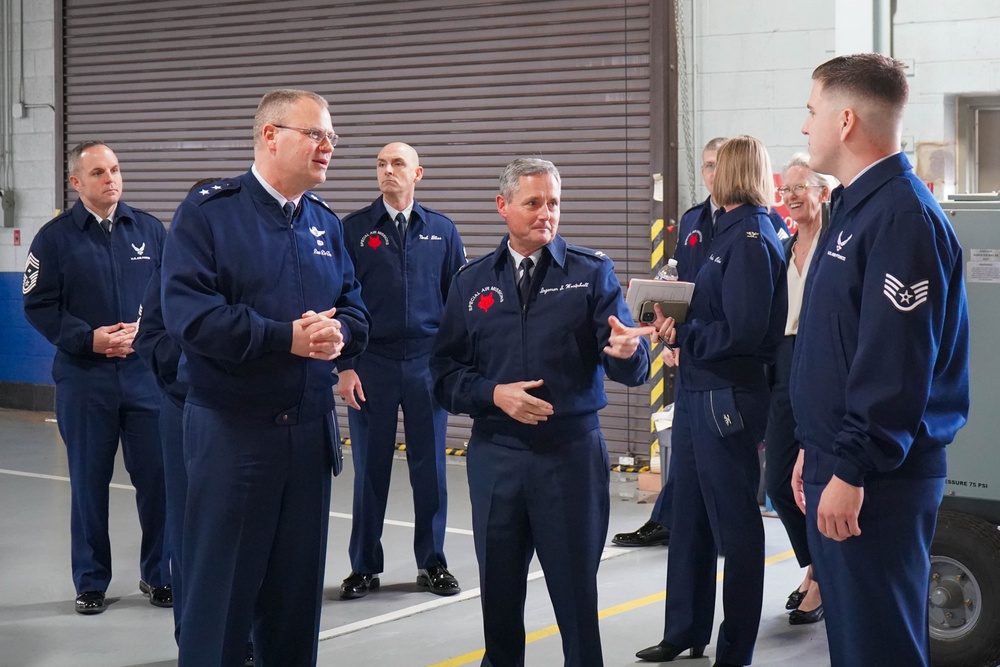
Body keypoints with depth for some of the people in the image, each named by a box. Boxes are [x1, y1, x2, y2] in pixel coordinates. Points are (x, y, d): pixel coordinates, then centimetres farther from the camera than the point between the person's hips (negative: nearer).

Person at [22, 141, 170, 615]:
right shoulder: (56, 237, 1)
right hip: (84, 380, -1)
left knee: (157, 477, 2)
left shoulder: (149, 230, 6)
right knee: (89, 482, 7)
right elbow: (38, 305, -1)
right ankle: (91, 583, 19)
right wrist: (89, 339, -13)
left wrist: (145, 332, -10)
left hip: (147, 374, 1)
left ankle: (157, 575, 17)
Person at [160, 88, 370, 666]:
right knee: (221, 583, 0)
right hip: (230, 429, -5)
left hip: (311, 430, 6)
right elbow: (188, 310, -18)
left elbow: (356, 309, 12)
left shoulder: (327, 223, 12)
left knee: (298, 584, 13)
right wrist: (287, 338, -20)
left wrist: (340, 332, -13)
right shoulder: (208, 212, -7)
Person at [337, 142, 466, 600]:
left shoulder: (442, 231, 7)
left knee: (429, 467, 6)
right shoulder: (354, 230, 2)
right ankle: (364, 567, 15)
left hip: (427, 364, 1)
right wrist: (344, 366, -5)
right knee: (370, 467, 4)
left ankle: (433, 563, 18)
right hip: (371, 364, -1)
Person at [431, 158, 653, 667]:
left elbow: (630, 370, -8)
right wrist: (494, 394, -12)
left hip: (572, 451, -2)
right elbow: (446, 373, 5)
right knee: (499, 587, 12)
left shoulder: (592, 273, 2)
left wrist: (627, 350, -31)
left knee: (576, 587, 2)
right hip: (495, 452, 2)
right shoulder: (471, 282, 8)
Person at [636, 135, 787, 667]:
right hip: (697, 390, 9)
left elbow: (742, 332, -22)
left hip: (726, 399, -9)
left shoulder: (750, 240, -16)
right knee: (689, 517, 17)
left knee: (734, 523, 3)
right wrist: (679, 333, -2)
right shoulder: (731, 232, 10)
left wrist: (682, 336, -12)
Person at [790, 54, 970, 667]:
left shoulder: (902, 215, -17)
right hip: (839, 463, 10)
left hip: (876, 479, -10)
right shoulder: (854, 206, 15)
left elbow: (896, 362, -23)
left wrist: (853, 469, -22)